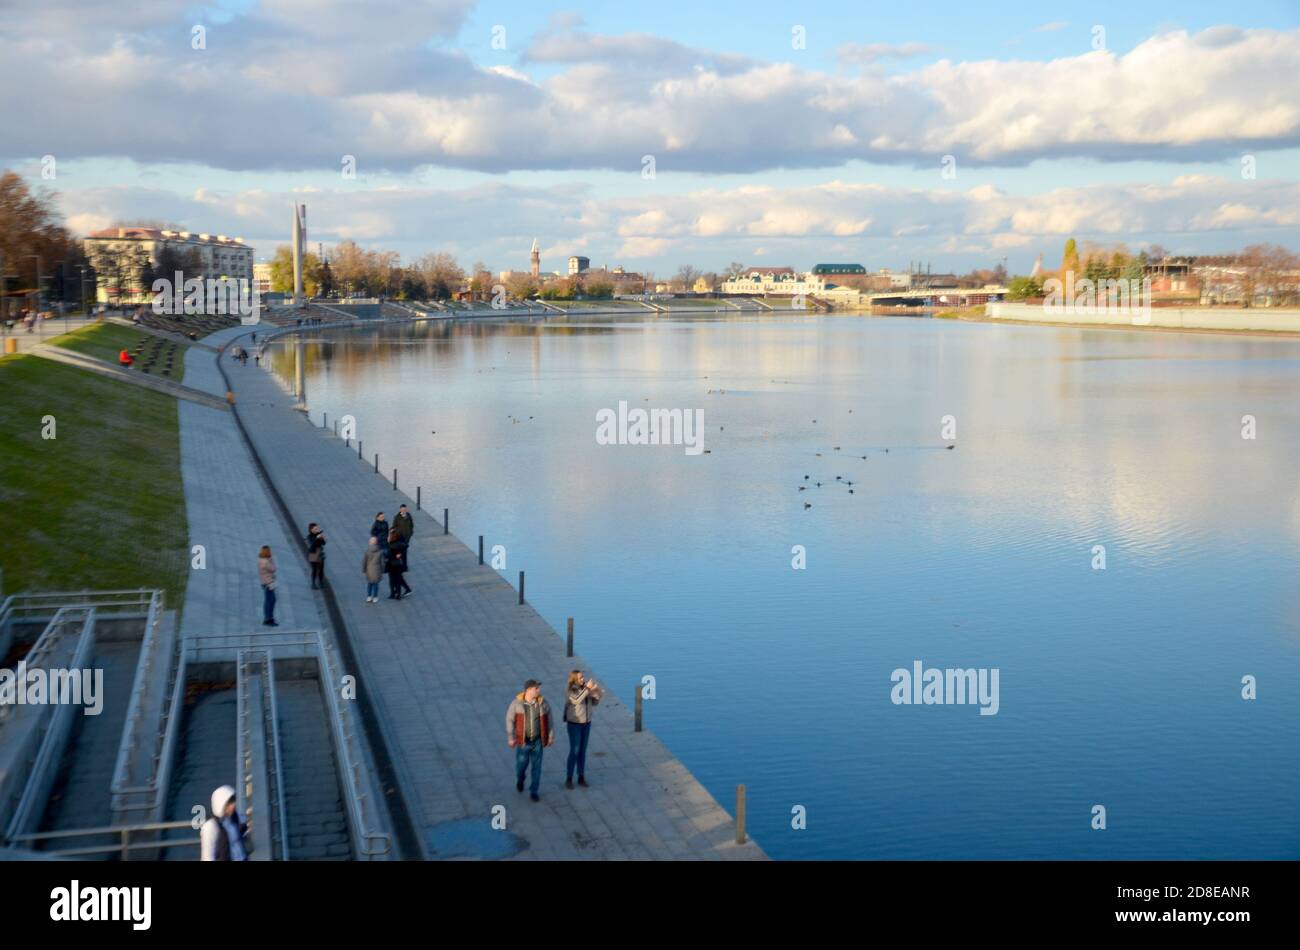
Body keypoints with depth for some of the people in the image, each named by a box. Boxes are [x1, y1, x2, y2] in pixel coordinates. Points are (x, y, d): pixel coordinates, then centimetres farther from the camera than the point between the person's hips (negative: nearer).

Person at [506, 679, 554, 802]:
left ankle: (533, 791, 20)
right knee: (521, 764, 8)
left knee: (536, 766, 5)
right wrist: (510, 738, -8)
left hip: (537, 741, 1)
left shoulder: (543, 703, -8)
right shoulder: (516, 703, -14)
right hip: (523, 741, -1)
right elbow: (510, 720, -7)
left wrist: (551, 736, 7)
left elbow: (549, 720, 3)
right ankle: (520, 779, 42)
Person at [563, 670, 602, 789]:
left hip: (586, 723, 5)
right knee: (574, 751, -6)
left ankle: (581, 777, 20)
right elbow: (576, 700, -37)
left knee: (583, 751, 11)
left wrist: (597, 694, -18)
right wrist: (587, 689, -40)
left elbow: (594, 703, 3)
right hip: (574, 723, -5)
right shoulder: (570, 690, -18)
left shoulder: (586, 686, -3)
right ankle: (569, 779, 5)